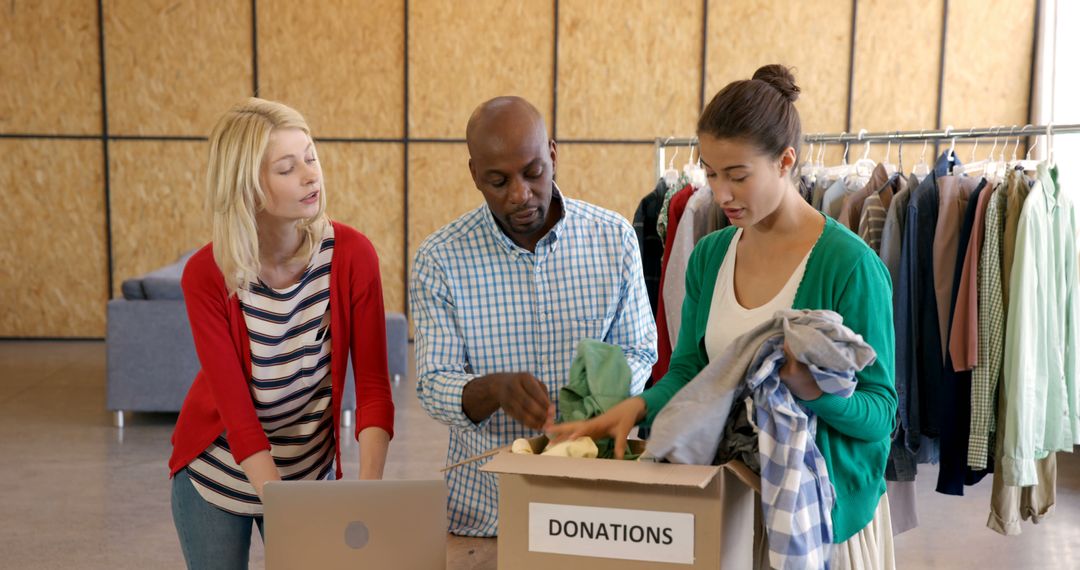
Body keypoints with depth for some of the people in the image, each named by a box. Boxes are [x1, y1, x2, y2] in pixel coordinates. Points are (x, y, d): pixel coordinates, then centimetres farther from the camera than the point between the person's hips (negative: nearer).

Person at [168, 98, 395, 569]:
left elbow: (372, 385, -16)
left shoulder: (351, 254, -18)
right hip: (216, 476, -1)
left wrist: (368, 490, -28)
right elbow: (236, 410, -21)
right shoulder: (206, 274, -20)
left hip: (310, 474, 1)